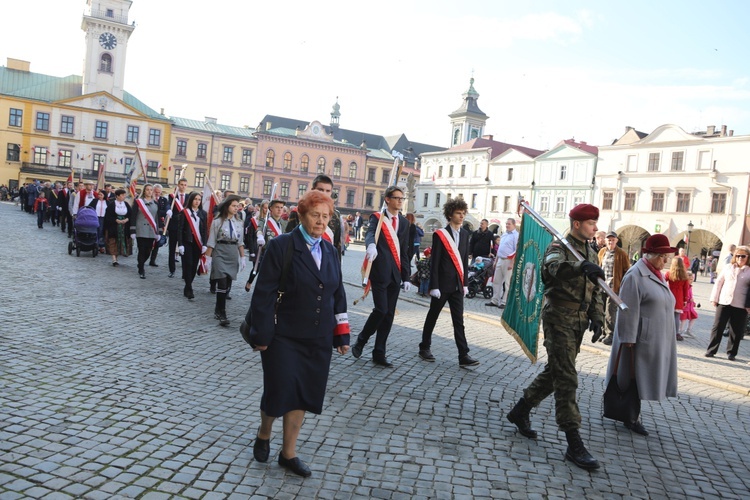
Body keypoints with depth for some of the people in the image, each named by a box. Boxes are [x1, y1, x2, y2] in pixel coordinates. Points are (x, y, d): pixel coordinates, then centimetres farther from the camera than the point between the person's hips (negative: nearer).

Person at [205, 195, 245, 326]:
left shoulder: (238, 223, 10)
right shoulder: (217, 221, -4)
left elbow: (240, 242, 14)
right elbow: (211, 242, -4)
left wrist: (242, 258, 10)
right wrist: (208, 258, -6)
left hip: (233, 255, 5)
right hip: (220, 254, -5)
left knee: (227, 285, 7)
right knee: (222, 283, -12)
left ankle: (218, 310, 22)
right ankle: (222, 314, -7)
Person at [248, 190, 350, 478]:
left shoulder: (330, 251, 8)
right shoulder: (281, 246, -9)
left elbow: (338, 294, 12)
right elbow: (264, 293, -11)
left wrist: (342, 335, 8)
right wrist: (262, 334, -13)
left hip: (318, 340, 5)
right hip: (284, 337, -5)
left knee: (304, 394, 9)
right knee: (280, 390, 2)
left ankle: (288, 453, 25)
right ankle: (264, 435, 33)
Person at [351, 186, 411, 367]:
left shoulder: (404, 222, 14)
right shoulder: (377, 218, -1)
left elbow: (404, 251, 16)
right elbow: (370, 233, -23)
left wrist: (406, 277, 13)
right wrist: (371, 245, -47)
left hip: (395, 274, 5)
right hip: (380, 272, -5)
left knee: (389, 315, 6)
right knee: (381, 310, -13)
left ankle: (379, 354, 15)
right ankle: (361, 340, 12)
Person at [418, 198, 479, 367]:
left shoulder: (465, 234, 8)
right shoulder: (440, 234, -8)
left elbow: (465, 260, 13)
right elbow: (434, 263, -10)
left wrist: (465, 283, 10)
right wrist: (434, 286, -14)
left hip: (457, 285, 5)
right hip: (442, 284, -4)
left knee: (459, 321, 3)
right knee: (432, 317, 9)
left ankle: (463, 355, 3)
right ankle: (424, 348, 24)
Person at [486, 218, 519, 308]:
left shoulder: (516, 235, -9)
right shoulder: (504, 234, 16)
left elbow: (517, 251, -16)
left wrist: (512, 263, -21)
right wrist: (496, 260, 19)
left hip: (508, 261, -8)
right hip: (500, 260, 8)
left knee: (506, 283, -1)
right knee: (496, 281, 9)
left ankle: (503, 302, 5)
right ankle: (494, 300, 15)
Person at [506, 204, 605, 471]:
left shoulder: (591, 254, 17)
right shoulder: (559, 247, -9)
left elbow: (595, 290, 21)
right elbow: (552, 266, -34)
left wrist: (596, 316, 7)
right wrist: (582, 266, -52)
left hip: (579, 321, 8)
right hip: (559, 318, -8)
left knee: (554, 371, 15)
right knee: (566, 378, -9)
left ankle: (520, 412, 31)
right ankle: (573, 443, -7)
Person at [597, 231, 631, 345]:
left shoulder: (622, 254, -3)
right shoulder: (602, 252, 13)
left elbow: (626, 270, -1)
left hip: (614, 287, -5)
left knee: (610, 311, -7)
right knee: (602, 311, 8)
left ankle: (610, 334, 1)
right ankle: (605, 332, 19)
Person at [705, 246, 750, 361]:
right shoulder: (728, 267, 7)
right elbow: (719, 282, 9)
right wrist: (714, 298, 4)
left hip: (741, 306, -1)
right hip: (724, 302, 1)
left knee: (736, 331, 6)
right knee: (717, 327, 4)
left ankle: (731, 353, 19)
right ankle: (711, 350, 12)